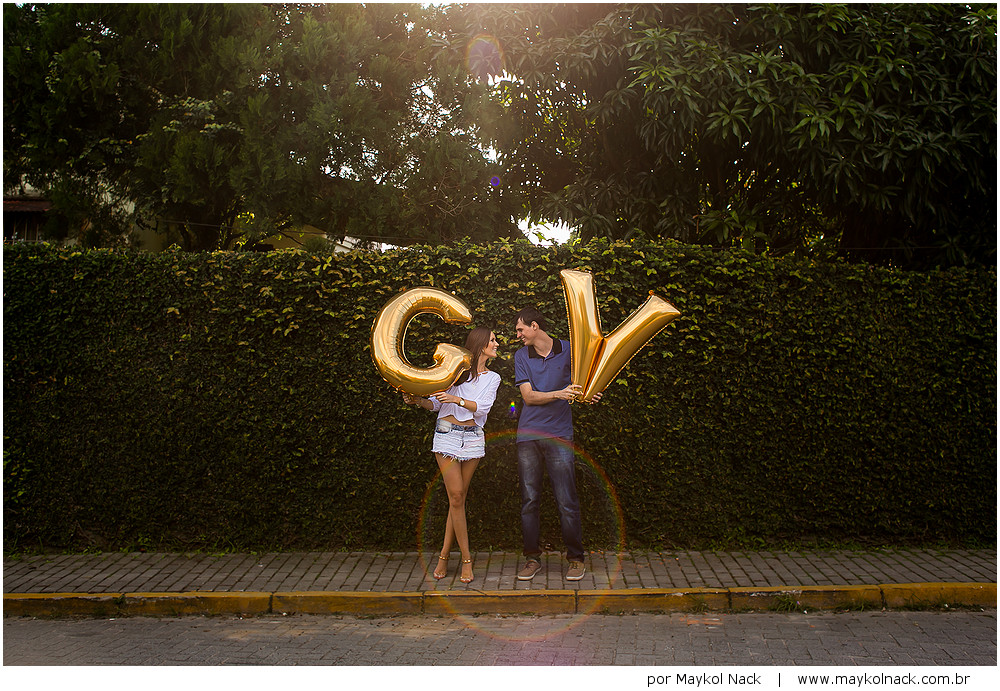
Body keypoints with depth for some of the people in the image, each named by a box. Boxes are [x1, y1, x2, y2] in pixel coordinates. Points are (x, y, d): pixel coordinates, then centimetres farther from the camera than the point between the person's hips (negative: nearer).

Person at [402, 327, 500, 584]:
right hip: (447, 435, -3)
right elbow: (436, 403, 6)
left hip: (472, 438, 3)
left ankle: (444, 556, 11)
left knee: (458, 498, 2)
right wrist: (418, 400, -14)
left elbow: (482, 407, -5)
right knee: (456, 496, -8)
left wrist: (457, 399, -20)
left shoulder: (492, 378, 13)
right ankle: (466, 559, -1)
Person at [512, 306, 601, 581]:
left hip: (559, 435, -2)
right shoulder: (521, 356, 7)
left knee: (567, 501, -3)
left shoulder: (567, 350, 4)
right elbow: (529, 396, -2)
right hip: (528, 435, 2)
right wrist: (560, 394, -16)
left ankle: (576, 558, 11)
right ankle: (532, 558, 16)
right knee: (529, 500, 5)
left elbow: (578, 386, 12)